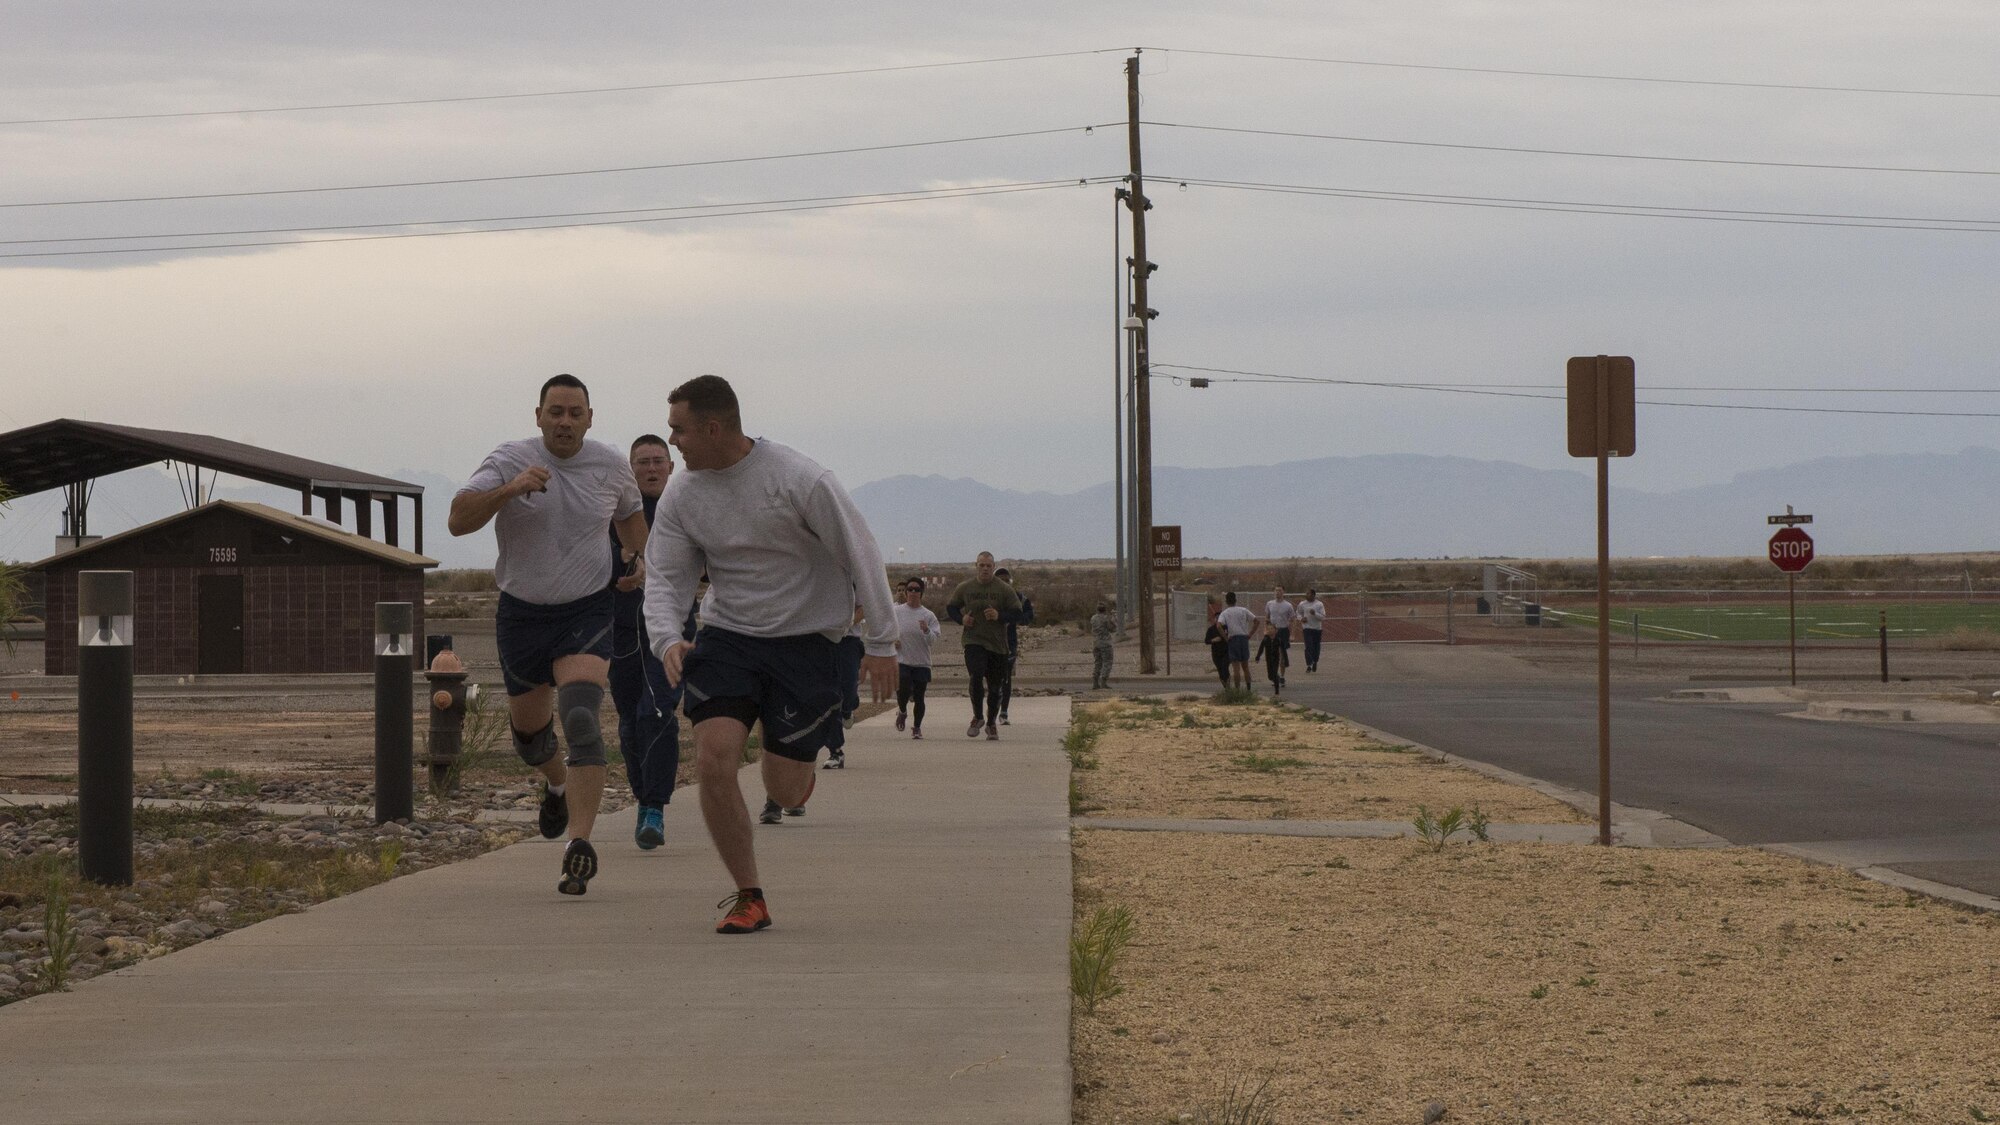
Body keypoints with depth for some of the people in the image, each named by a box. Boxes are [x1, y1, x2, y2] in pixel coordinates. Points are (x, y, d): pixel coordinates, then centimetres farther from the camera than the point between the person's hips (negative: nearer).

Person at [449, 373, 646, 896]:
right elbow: (458, 520, -22)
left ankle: (579, 845, -30)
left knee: (580, 720, -24)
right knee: (528, 728, 18)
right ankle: (557, 784, 55)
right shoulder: (508, 461, -10)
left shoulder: (612, 466, 0)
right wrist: (509, 490, -35)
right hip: (522, 614, 1)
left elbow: (630, 513, 23)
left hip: (586, 612, -1)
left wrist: (638, 553, 4)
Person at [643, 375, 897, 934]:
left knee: (785, 791, -2)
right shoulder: (683, 493, -2)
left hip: (804, 639, -3)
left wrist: (880, 642, -6)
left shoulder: (800, 479, -15)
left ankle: (799, 763, 39)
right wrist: (667, 639, -17)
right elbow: (663, 575, 3)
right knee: (713, 758, -18)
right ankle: (748, 898, -3)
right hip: (726, 634, 3)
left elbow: (860, 554, -8)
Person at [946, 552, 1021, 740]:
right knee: (976, 677, -22)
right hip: (974, 641, -1)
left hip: (998, 644, 1)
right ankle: (977, 717, -4)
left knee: (994, 686, 8)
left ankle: (991, 723, 25)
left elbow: (1017, 612, 1)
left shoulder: (1004, 589, 1)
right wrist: (961, 619, -3)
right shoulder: (964, 588, 5)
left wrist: (1000, 616, -16)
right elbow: (951, 607, 17)